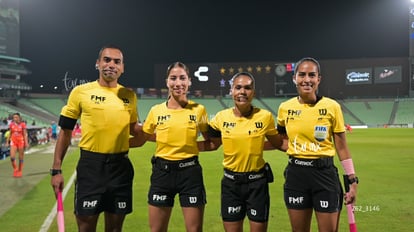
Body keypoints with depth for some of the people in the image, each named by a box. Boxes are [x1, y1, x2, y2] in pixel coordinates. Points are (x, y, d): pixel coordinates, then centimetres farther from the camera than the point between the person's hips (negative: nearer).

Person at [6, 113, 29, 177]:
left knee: (21, 157, 5)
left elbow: (25, 134, -3)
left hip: (21, 141, -2)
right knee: (12, 157, -11)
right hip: (13, 141, 2)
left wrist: (26, 143, -9)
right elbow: (10, 134, 13)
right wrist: (7, 142, 11)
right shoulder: (11, 124, 4)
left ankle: (20, 171, 17)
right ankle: (15, 169, 12)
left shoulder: (22, 124, -5)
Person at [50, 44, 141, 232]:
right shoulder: (80, 92, -2)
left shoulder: (129, 96, 7)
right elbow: (65, 132, 2)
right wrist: (56, 170, -2)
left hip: (121, 166, 3)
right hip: (90, 165, -2)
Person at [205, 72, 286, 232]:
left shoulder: (265, 116, -7)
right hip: (231, 182, 1)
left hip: (257, 181, -1)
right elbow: (212, 144, 9)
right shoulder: (221, 117, -4)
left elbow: (278, 143, 7)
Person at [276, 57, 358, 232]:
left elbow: (341, 147, -2)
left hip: (324, 173, -2)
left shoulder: (332, 107, -7)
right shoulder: (285, 108, 0)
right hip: (295, 174, 2)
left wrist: (352, 181, -3)